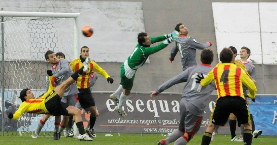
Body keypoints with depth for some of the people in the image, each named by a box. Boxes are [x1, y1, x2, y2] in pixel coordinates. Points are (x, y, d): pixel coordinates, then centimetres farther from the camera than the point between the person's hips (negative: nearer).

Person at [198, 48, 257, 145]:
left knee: (211, 125, 14)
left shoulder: (215, 70, 16)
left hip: (222, 100, 1)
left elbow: (204, 83, 31)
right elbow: (252, 87, 16)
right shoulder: (239, 70, 13)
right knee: (247, 125, 18)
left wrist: (201, 81, 55)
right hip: (238, 100, -1)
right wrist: (252, 96, 38)